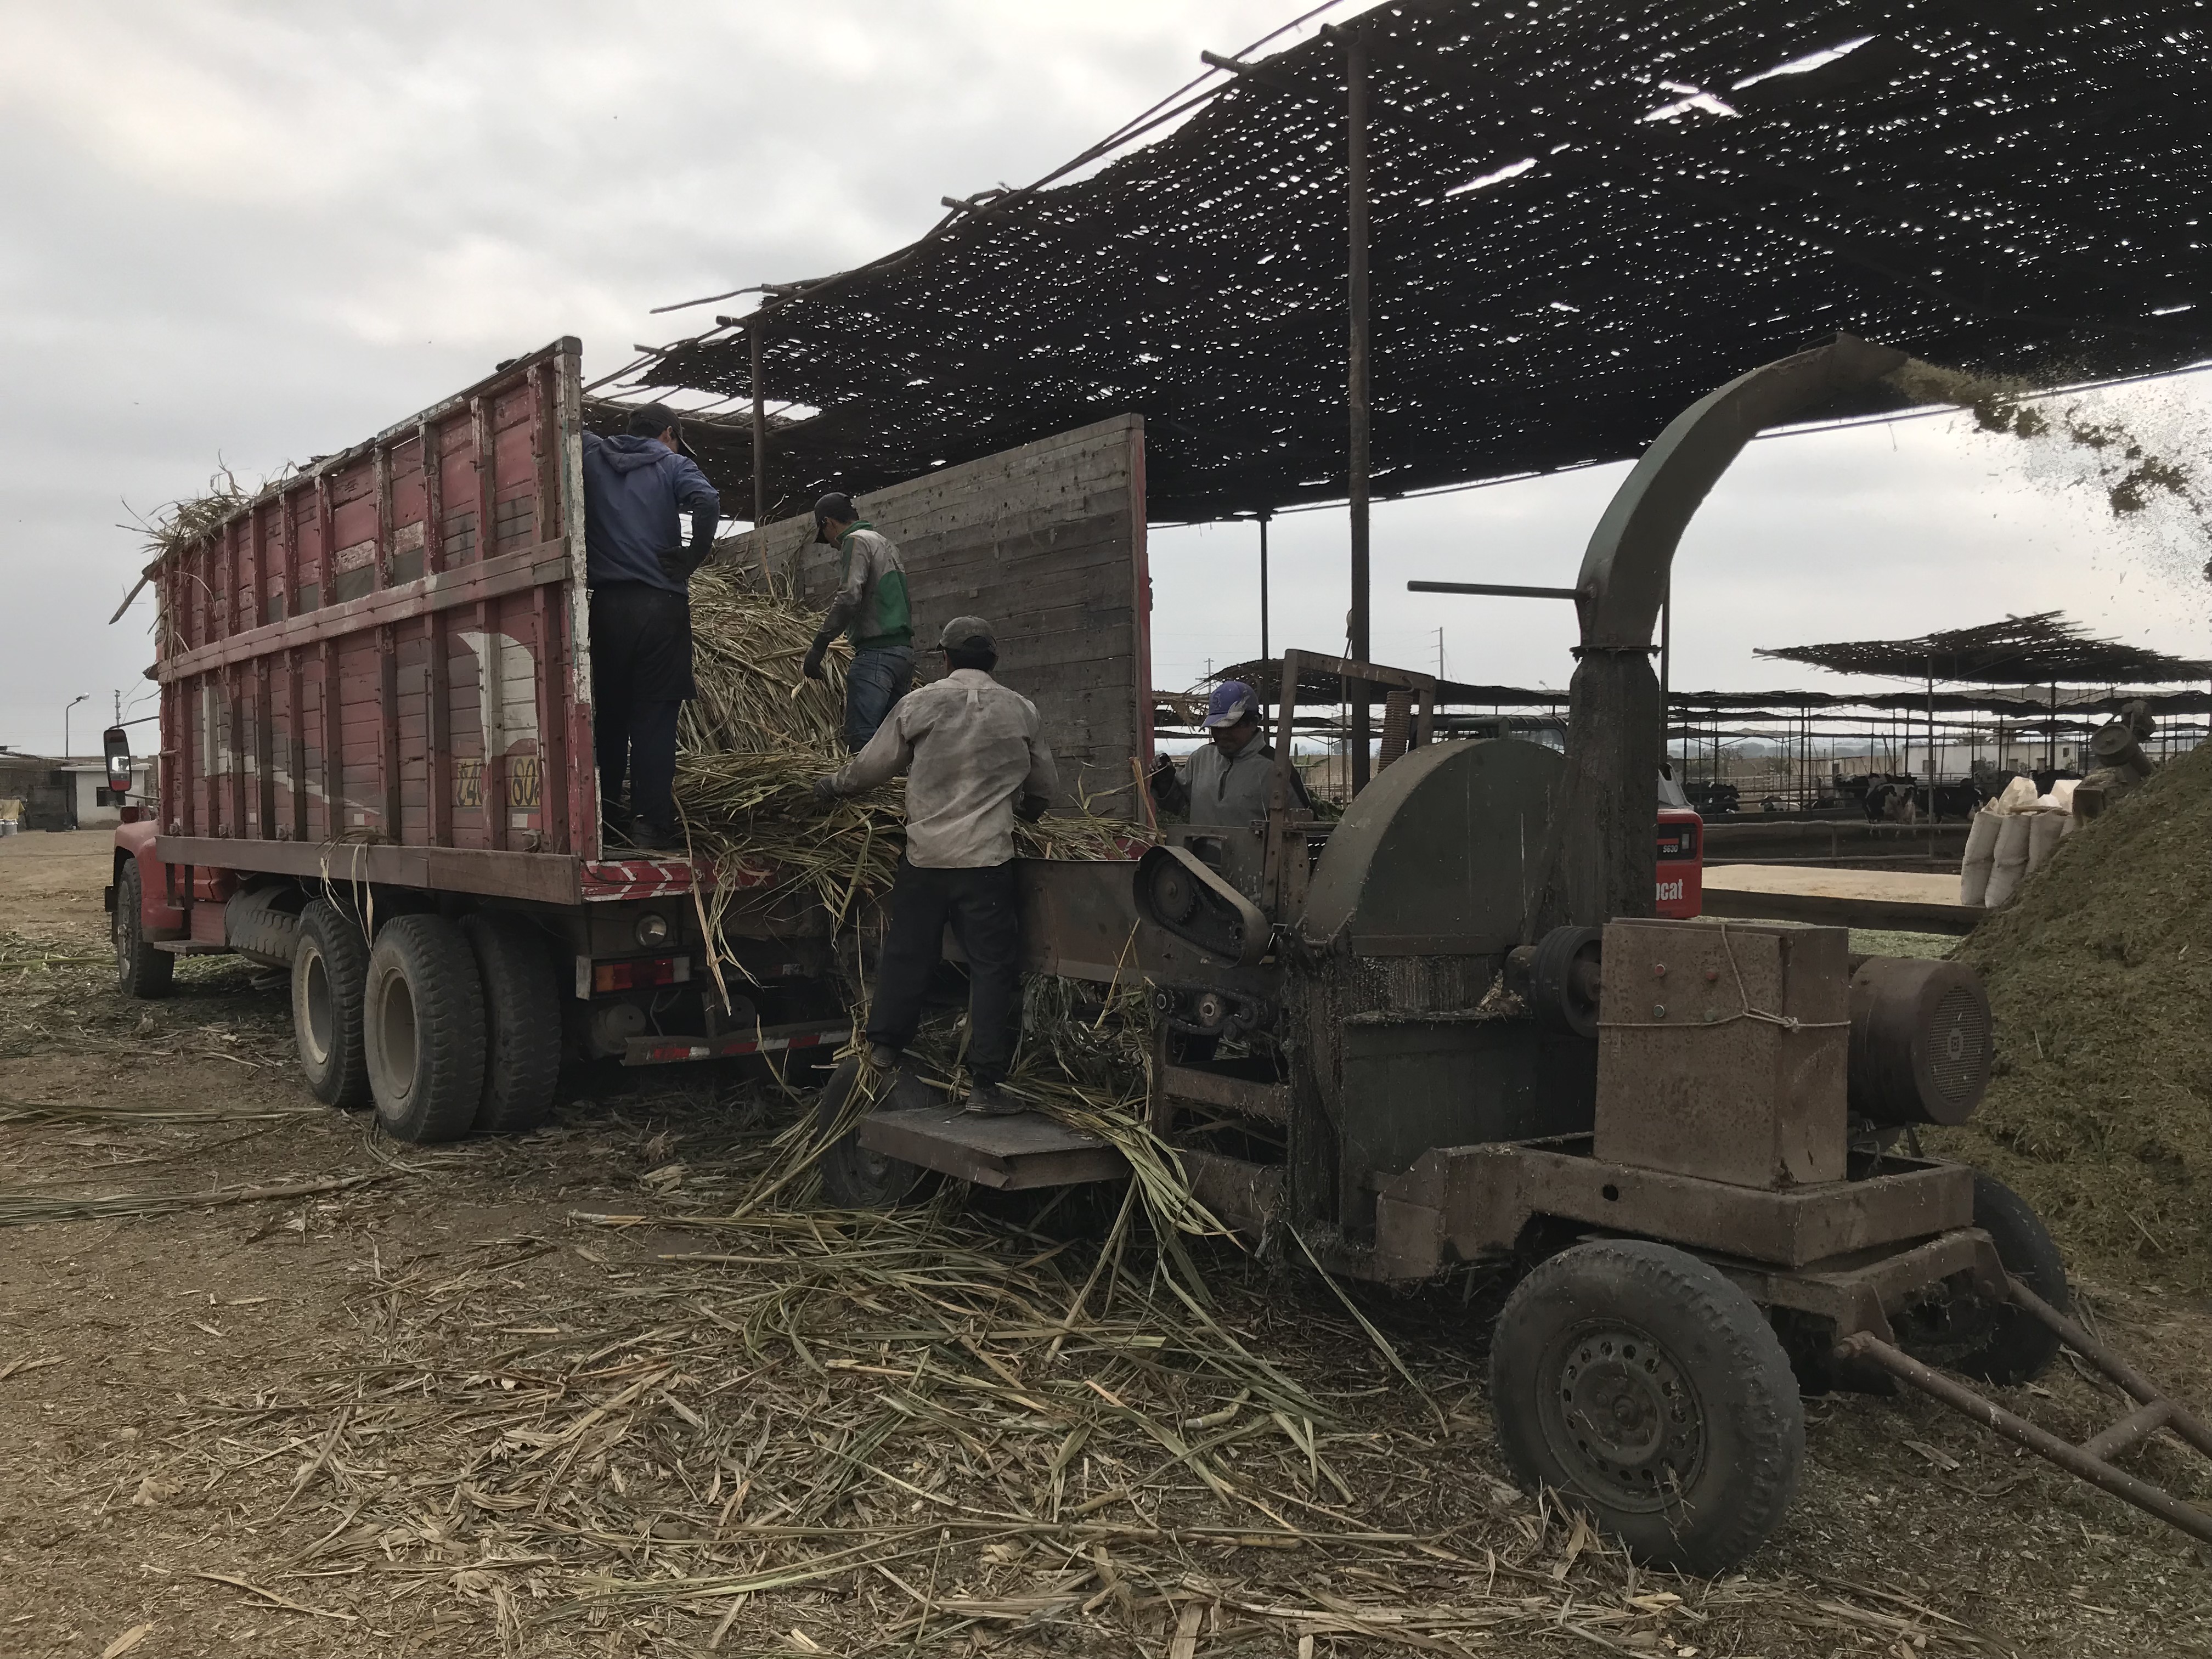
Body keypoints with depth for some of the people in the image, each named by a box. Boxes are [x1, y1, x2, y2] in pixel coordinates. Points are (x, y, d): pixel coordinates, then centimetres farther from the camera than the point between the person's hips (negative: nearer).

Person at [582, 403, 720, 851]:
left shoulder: (593, 457, 12)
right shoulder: (673, 464, 3)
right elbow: (708, 502, -15)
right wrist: (694, 557, -4)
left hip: (607, 604, 3)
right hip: (661, 604, -3)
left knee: (610, 710, 14)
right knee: (655, 714, -2)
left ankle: (604, 811, 18)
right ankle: (652, 823, -5)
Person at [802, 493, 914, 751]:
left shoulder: (857, 540, -3)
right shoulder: (887, 543, 25)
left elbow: (849, 597, -16)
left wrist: (818, 646, -15)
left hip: (876, 650, -9)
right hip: (904, 651, 9)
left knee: (861, 737, -16)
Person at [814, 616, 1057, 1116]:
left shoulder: (919, 705, -1)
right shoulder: (1020, 710, 3)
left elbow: (871, 765, 7)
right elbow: (1045, 785, 14)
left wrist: (832, 785, 27)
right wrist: (1026, 812, 37)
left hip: (924, 854, 1)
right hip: (988, 858, -1)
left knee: (906, 951, 18)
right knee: (994, 966, 3)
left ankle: (885, 1044, 34)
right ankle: (985, 1083, 1)